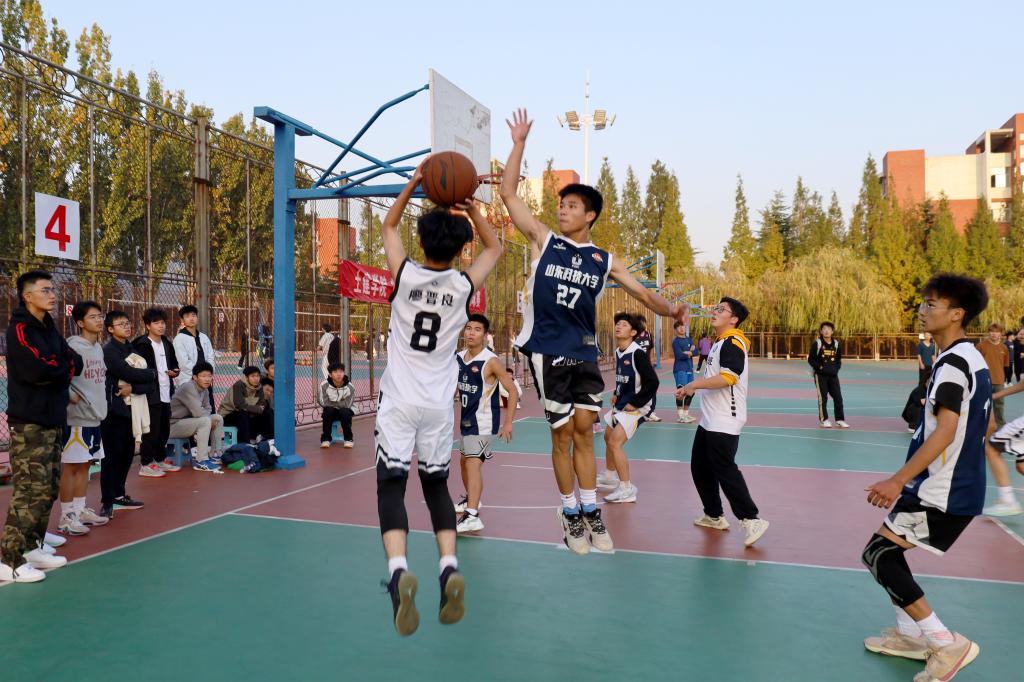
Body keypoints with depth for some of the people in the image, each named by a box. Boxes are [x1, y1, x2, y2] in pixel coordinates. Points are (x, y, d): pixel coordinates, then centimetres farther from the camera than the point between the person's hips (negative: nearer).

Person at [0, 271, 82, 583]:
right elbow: (38, 370, -21)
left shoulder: (49, 328, 16)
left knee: (49, 489, 12)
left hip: (53, 419, 8)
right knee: (31, 491, -9)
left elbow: (75, 362, 10)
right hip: (30, 423, -8)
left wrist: (56, 369, -8)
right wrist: (63, 369, -4)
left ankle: (31, 547, 23)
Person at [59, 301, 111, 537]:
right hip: (77, 416, -8)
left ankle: (80, 510, 23)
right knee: (70, 466, -1)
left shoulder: (98, 347, 12)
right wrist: (71, 396, -16)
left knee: (85, 464, 14)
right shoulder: (71, 346, -14)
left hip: (95, 416, 8)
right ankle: (66, 517, 6)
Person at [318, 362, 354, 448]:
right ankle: (325, 438, -19)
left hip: (345, 411, 0)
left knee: (344, 411, -32)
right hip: (330, 412, 0)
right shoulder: (324, 385, -16)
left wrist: (332, 403, -16)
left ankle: (348, 439, -17)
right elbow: (323, 402, -18)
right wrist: (339, 404, -15)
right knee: (328, 410, -31)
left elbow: (347, 404, -19)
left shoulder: (349, 386, -17)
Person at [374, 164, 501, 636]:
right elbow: (494, 247, 18)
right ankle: (449, 567, -2)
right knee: (436, 484, 14)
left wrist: (413, 184, 15)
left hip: (399, 401, -1)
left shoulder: (404, 275, -4)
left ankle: (399, 570, -24)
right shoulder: (464, 286, -3)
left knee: (391, 484, -2)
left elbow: (388, 226, 16)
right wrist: (470, 207, 14)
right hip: (439, 405, 2)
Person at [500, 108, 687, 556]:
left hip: (584, 354, 3)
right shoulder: (543, 241, 0)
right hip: (547, 351, -3)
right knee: (562, 434, 3)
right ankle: (570, 514, 17)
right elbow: (508, 194, -4)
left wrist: (669, 310, -11)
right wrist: (519, 144, -9)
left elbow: (640, 292, 9)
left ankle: (590, 511, 19)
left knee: (584, 431, 8)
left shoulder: (604, 261, 7)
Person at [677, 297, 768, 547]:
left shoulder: (733, 342, -13)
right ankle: (714, 516, 27)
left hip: (724, 423, -10)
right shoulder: (720, 343, 17)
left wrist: (694, 384, -20)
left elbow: (728, 377, -27)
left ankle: (751, 520, -3)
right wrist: (693, 387, 17)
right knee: (700, 467, 15)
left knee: (725, 470, -11)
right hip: (709, 421, 10)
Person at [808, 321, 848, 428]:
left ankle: (840, 419, 10)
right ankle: (824, 420, 7)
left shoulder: (836, 343, 7)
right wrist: (820, 367, -15)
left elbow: (838, 358, 17)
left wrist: (837, 367, 2)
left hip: (833, 375, 4)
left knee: (838, 396, 2)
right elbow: (810, 359, -5)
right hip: (820, 375, -4)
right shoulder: (817, 343, -6)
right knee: (823, 397, -2)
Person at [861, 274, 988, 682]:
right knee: (888, 550, 17)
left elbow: (944, 432, -26)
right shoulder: (974, 359, 12)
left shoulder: (952, 362, -19)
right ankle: (910, 634, 24)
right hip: (959, 486, 10)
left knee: (877, 554, -7)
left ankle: (947, 644, -3)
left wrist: (898, 480, -26)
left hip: (941, 491, -10)